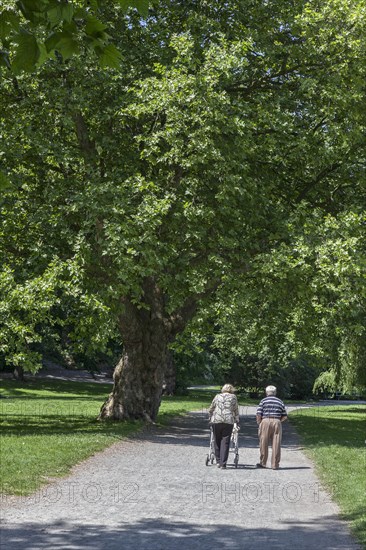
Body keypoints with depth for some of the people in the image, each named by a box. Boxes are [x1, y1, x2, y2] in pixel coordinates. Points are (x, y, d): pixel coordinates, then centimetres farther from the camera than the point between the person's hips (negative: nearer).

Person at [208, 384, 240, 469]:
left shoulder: (217, 396, 17)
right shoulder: (233, 397, 13)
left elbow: (210, 409, 21)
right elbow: (236, 411, 13)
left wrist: (211, 419, 33)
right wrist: (237, 422, 20)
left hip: (216, 420, 1)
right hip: (228, 421, -1)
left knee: (217, 441, 11)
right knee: (225, 442, -1)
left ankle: (218, 461, 14)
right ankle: (223, 463, -4)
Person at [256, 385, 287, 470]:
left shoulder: (263, 401, 5)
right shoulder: (280, 402, 15)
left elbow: (258, 415, -3)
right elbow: (285, 417, 10)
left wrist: (259, 423, 10)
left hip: (265, 421, -2)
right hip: (277, 422, 2)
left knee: (264, 443, 6)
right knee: (276, 444, 3)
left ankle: (263, 463, 13)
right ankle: (275, 464, 4)